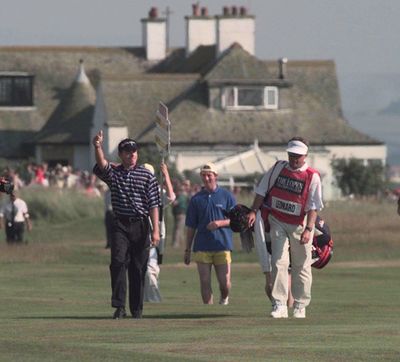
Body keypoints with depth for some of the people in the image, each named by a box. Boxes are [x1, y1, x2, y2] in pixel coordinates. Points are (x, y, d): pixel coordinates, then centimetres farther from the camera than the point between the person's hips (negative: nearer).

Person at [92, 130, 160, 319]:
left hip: (141, 225, 0)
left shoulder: (147, 176, 5)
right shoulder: (113, 173, 7)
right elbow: (102, 164, -15)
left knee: (138, 268, 3)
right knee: (118, 262, -15)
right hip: (121, 225, 0)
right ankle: (119, 306, -17)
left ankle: (136, 309, 11)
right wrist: (98, 147, -36)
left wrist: (155, 230, -8)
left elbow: (153, 205, 0)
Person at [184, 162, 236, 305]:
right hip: (202, 247, 1)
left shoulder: (226, 196, 6)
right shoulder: (196, 199, 10)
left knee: (225, 282, -4)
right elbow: (191, 227, 13)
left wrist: (220, 223, -13)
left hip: (222, 245, -1)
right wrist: (187, 249, 10)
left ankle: (224, 299, 25)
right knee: (205, 282, -3)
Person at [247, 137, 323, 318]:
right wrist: (253, 211, 0)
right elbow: (262, 191, 9)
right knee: (279, 262, -9)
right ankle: (279, 305, -12)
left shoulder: (312, 177, -10)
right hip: (278, 223, 2)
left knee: (301, 266, 5)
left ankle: (300, 306, 17)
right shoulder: (278, 168, 0)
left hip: (300, 226, -2)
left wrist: (308, 229, -23)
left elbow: (313, 206, -14)